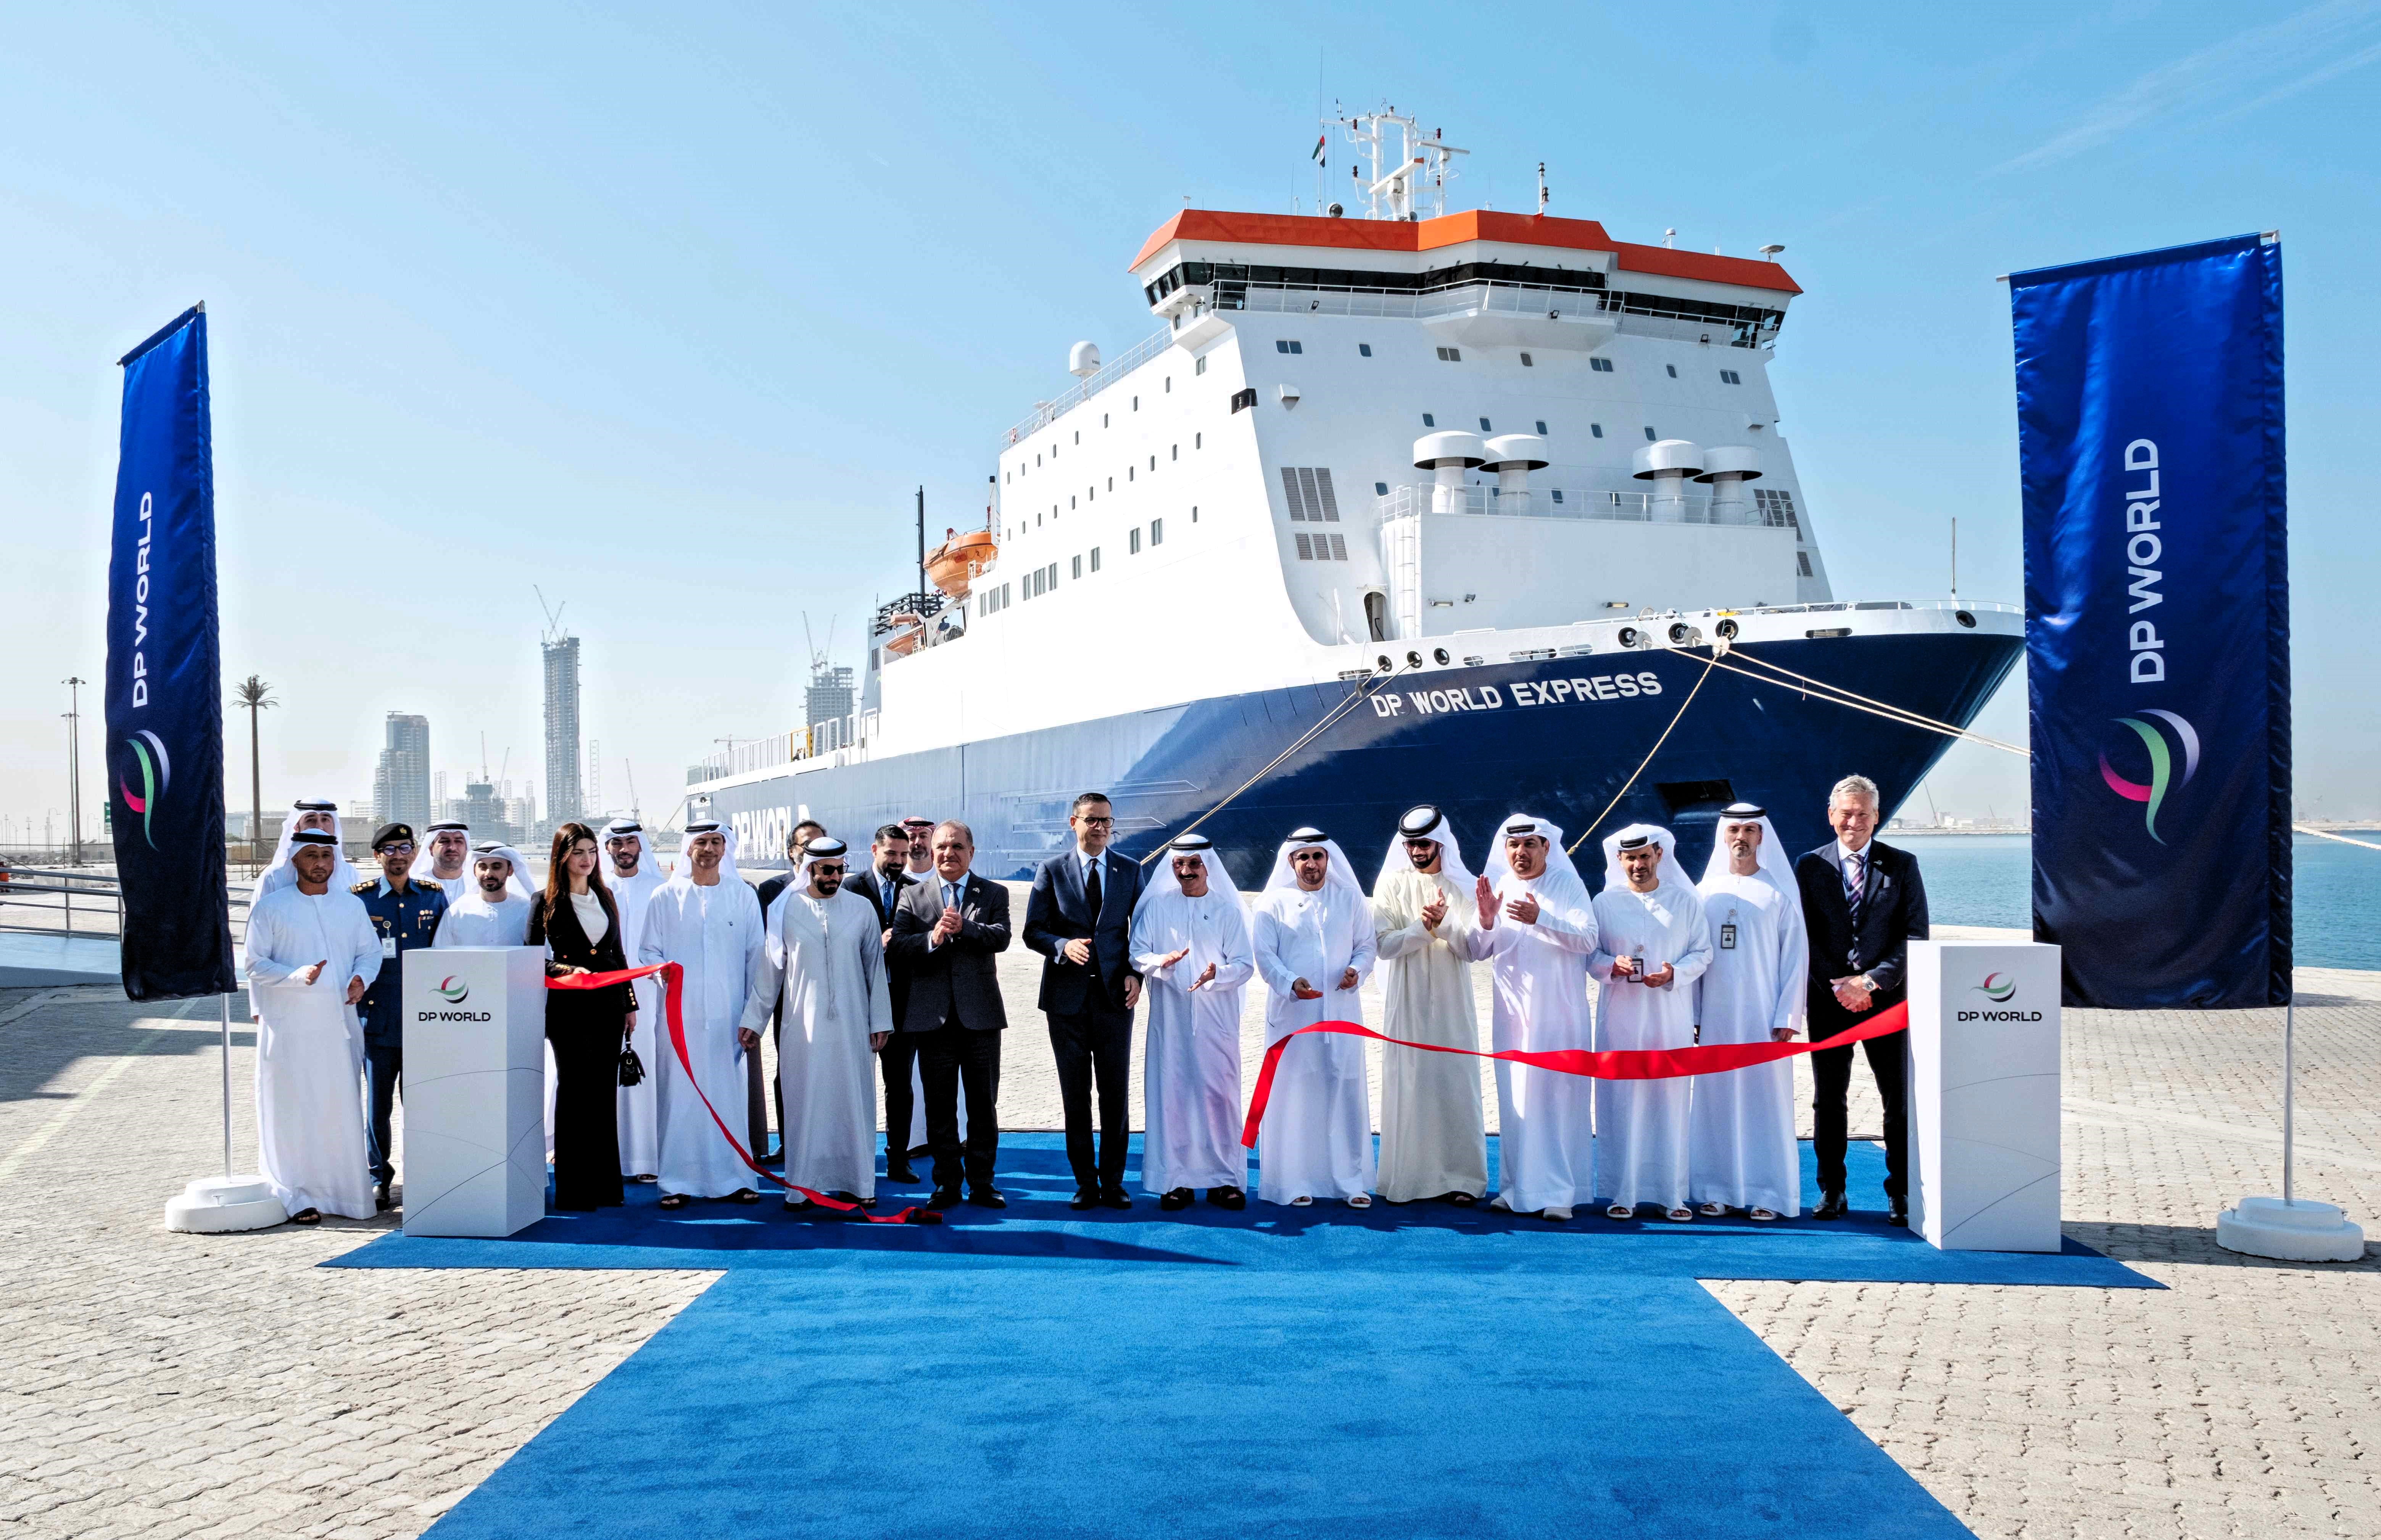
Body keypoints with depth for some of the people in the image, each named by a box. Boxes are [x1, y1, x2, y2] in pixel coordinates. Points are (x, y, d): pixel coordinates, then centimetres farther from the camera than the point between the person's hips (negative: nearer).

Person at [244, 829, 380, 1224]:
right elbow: (255, 965, -2)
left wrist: (361, 977, -6)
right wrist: (297, 976, -19)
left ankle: (345, 1190, 12)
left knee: (343, 1107, 4)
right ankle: (298, 1196, 4)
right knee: (292, 1110, -3)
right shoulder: (271, 907, 1)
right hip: (289, 1024, -3)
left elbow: (370, 950, 15)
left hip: (340, 1022, 3)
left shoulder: (352, 905, 12)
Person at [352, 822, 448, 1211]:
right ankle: (379, 1177, 17)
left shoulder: (434, 896, 9)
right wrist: (357, 1002, -2)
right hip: (378, 1020, -1)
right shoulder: (359, 898, 3)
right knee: (378, 1103, 3)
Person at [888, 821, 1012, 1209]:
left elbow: (1002, 937, -10)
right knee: (939, 1106, 6)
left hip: (981, 1014, 0)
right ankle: (948, 1184, 16)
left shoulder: (994, 894, 7)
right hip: (933, 1015, 0)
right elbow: (898, 947, -5)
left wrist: (964, 928, -24)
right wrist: (932, 938, -21)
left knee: (983, 1104, 6)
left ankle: (981, 1182, 16)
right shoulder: (912, 896, 8)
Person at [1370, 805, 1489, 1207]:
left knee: (1456, 1084, -1)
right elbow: (1383, 944, -6)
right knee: (1407, 1084, 0)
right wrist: (1424, 927, -17)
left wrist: (1445, 924, -19)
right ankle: (1407, 1177, 7)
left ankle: (1461, 1177, 5)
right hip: (1406, 1003, 0)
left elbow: (1474, 950, -3)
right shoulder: (1391, 884, 3)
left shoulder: (1462, 887, 4)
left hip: (1452, 1002, 0)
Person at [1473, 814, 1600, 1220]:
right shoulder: (1495, 888, 8)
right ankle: (1517, 1189, 12)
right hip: (1512, 1012, 4)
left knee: (1559, 1095, -6)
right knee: (1514, 1098, 5)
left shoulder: (1568, 885, -3)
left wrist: (1540, 919, -28)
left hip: (1559, 1011, -4)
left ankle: (1559, 1192, -3)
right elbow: (1481, 952, 8)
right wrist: (1486, 923, -13)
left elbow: (1588, 939, -14)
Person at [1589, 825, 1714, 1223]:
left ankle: (1671, 1194, 9)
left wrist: (1674, 974, -13)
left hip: (1672, 1019, 0)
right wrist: (1612, 966, -14)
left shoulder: (1686, 901, 7)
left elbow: (1703, 953, 5)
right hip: (1621, 1016, 0)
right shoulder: (1605, 902, 7)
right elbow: (1589, 955, 7)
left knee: (1671, 1103, 0)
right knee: (1621, 1104, -2)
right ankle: (1623, 1194, 5)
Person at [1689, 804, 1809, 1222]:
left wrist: (1787, 1018, -8)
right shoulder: (1706, 893, 7)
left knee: (1766, 1099, 0)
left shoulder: (1779, 893, 0)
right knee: (1716, 1099, 4)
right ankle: (1719, 1191, 12)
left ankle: (1769, 1195, 7)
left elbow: (1796, 958, -1)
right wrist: (1692, 1016, 2)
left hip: (1763, 1015, -2)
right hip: (1715, 1016, 2)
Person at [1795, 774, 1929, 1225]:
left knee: (1899, 1100, 2)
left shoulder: (1902, 865, 3)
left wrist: (1871, 981, -12)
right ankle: (1831, 1190, 15)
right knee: (1828, 1099, 6)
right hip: (1828, 1000, 1)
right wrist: (1838, 984, -9)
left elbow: (1916, 934, -2)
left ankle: (1900, 1193, 11)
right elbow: (1804, 935, 2)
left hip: (1887, 998, -1)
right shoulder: (1810, 865, 5)